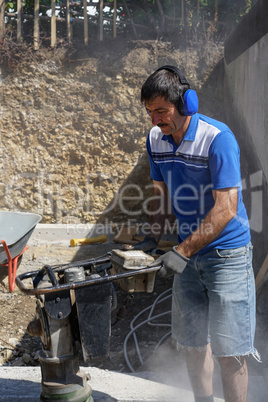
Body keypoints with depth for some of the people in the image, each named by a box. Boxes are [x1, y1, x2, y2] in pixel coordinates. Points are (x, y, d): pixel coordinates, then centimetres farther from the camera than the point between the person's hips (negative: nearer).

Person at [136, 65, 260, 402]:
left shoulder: (217, 138, -21)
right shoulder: (155, 139, 1)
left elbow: (226, 209, -25)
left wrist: (182, 252, -27)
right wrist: (152, 238, 3)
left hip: (226, 255, -6)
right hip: (188, 255, 7)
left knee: (228, 350, -2)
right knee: (192, 341, 15)